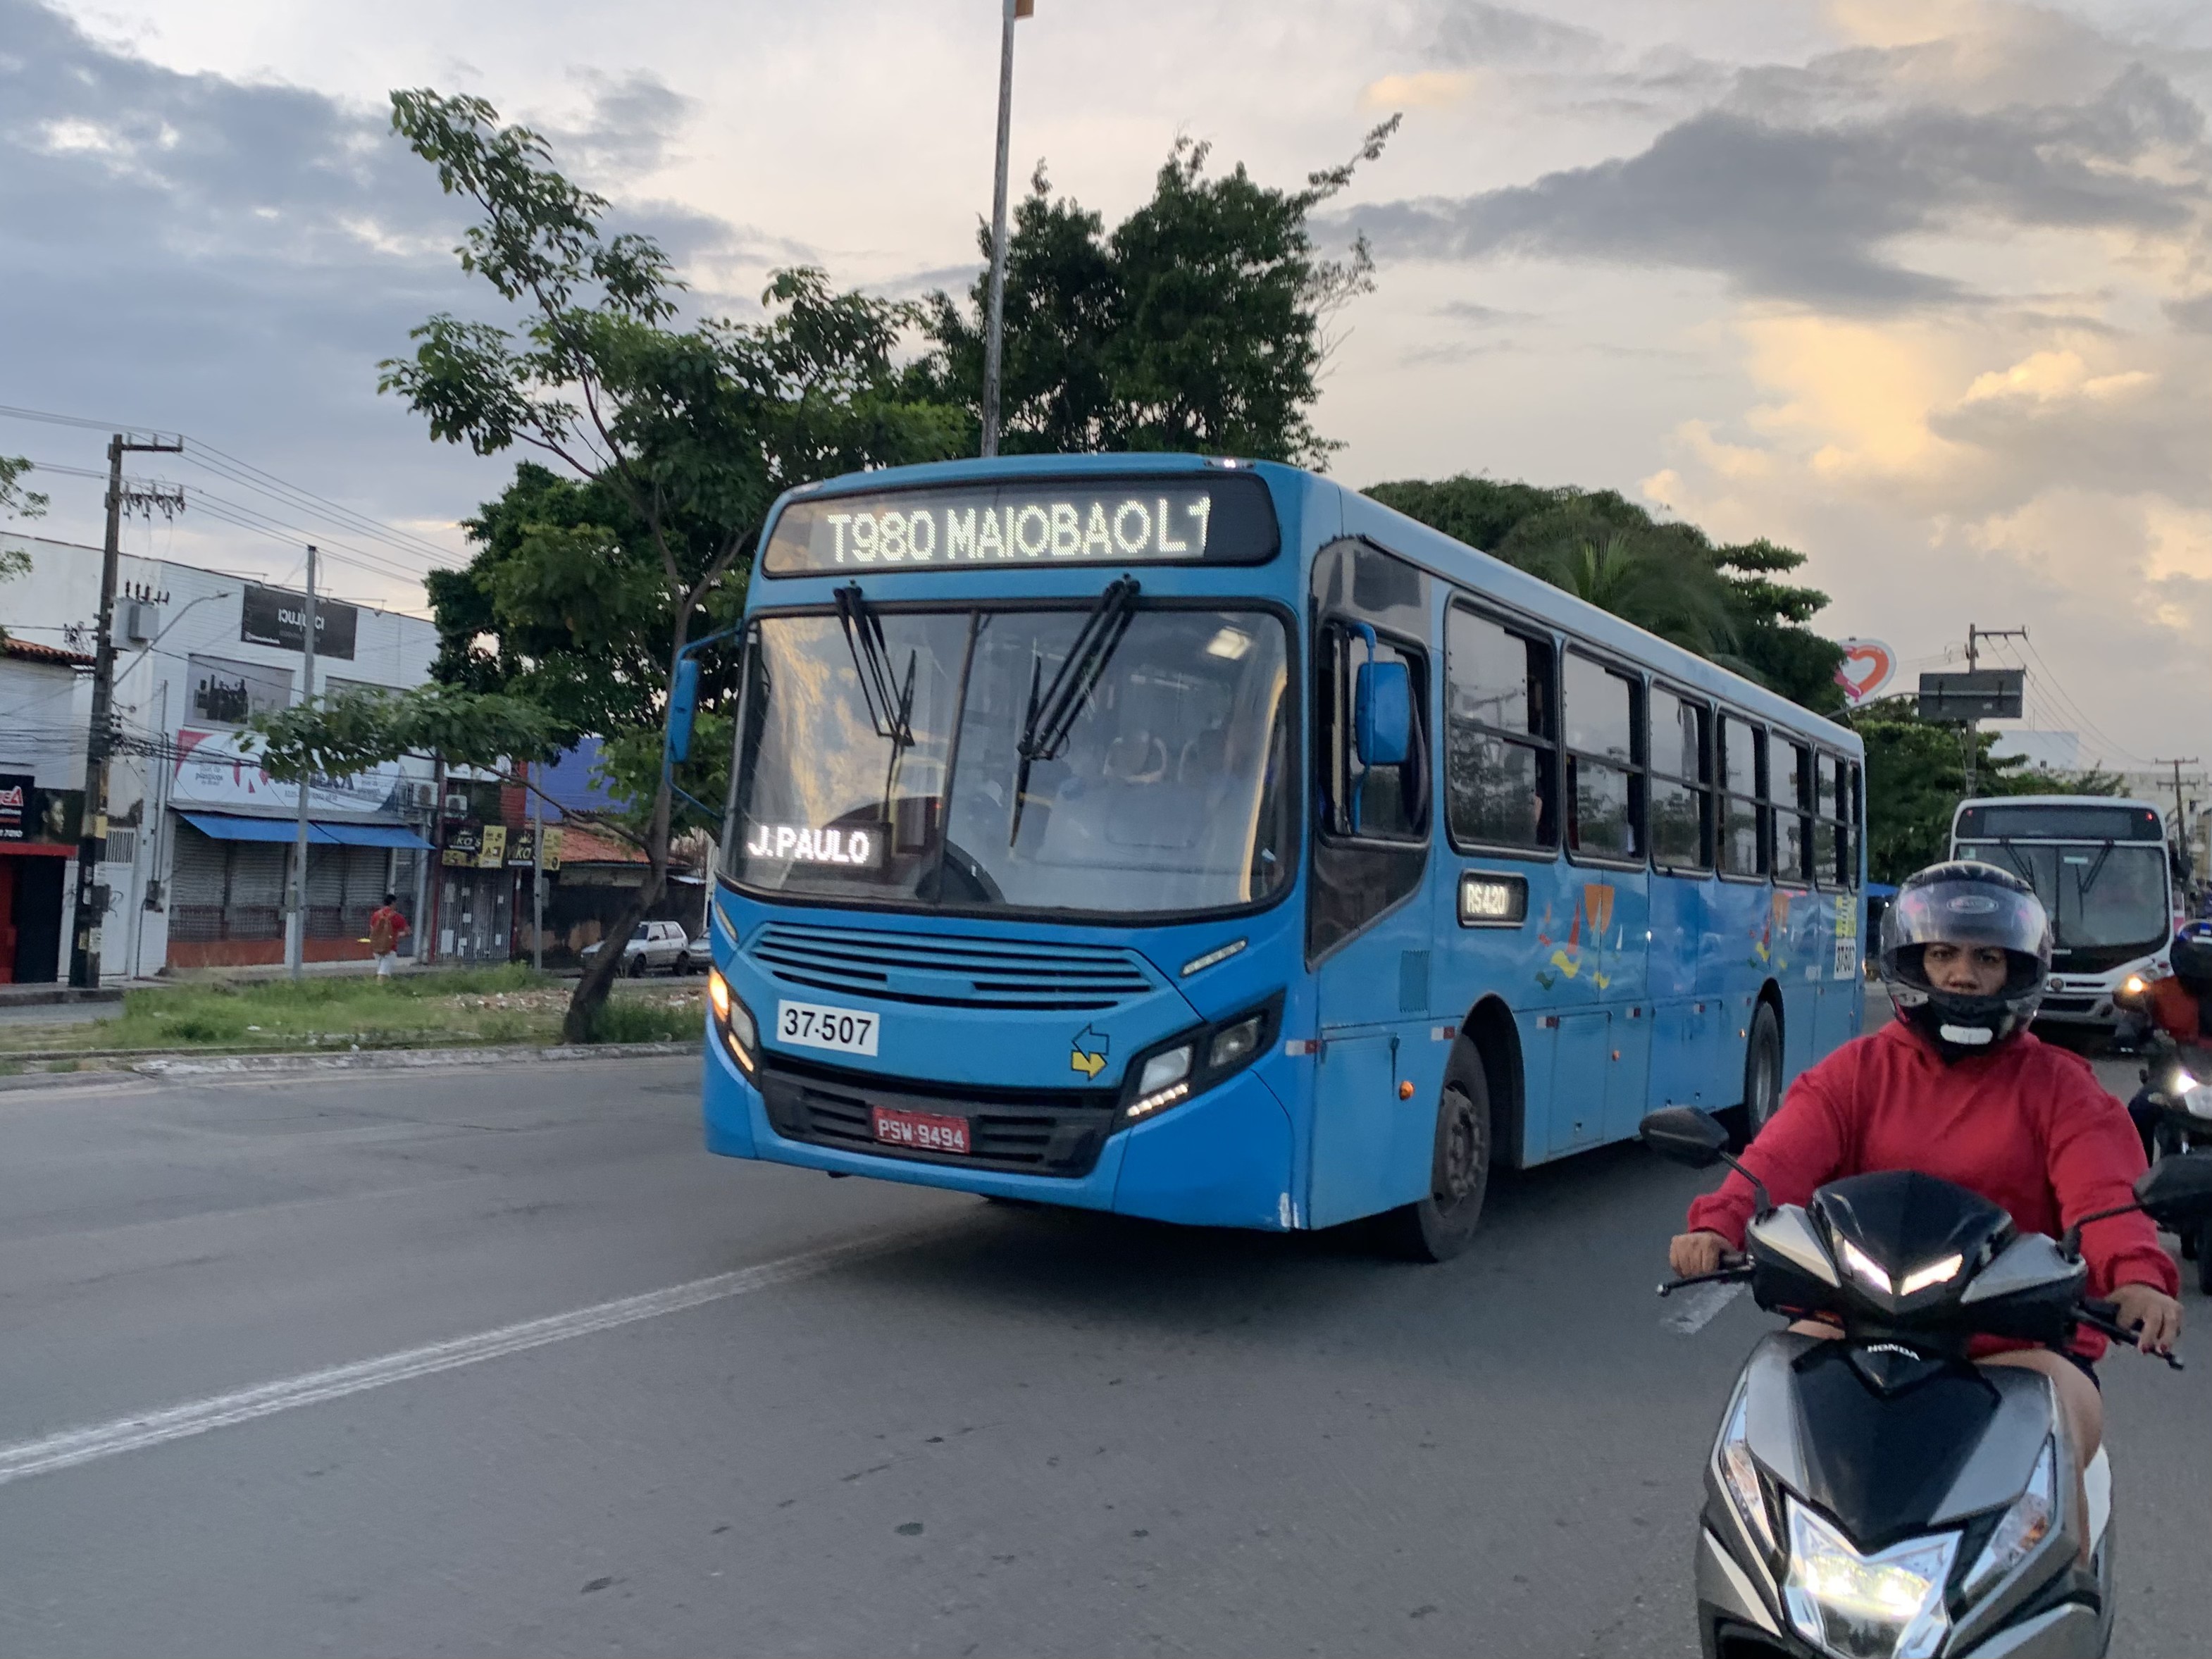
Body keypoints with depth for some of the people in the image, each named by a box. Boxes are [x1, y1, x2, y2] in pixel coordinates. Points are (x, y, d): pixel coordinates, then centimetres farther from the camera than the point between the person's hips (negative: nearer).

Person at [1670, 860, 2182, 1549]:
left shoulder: (2058, 1086, 10)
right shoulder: (1858, 1071, 11)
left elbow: (2104, 1190, -10)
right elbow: (1782, 1156, -8)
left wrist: (2137, 1275, -33)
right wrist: (1720, 1223, -31)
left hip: (2019, 1337, -1)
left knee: (2064, 1422, -28)